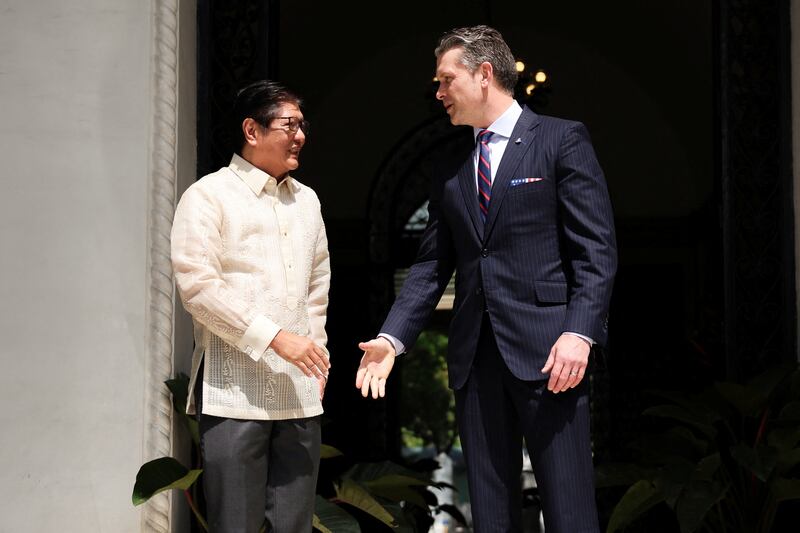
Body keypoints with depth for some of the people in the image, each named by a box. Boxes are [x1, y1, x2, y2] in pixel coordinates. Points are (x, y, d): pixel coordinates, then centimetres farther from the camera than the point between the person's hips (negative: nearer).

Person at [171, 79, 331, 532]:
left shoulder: (307, 200, 17)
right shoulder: (209, 196, -2)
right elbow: (198, 285, -11)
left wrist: (316, 353, 14)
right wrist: (275, 337, -15)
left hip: (300, 391, 6)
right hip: (235, 390, -5)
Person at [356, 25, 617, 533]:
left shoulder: (562, 140, 0)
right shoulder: (450, 167, 17)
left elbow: (597, 248, -5)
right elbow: (432, 264, 15)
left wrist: (579, 333, -17)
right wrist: (392, 338, 2)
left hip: (546, 350, -5)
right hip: (475, 355, 6)